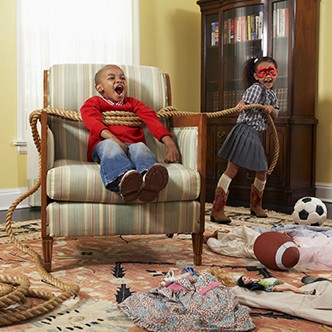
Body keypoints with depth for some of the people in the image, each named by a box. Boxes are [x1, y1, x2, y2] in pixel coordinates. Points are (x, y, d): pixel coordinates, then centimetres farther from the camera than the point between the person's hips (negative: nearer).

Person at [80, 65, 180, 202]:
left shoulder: (133, 103, 31)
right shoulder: (94, 102, 23)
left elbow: (151, 119, 11)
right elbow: (92, 121, -1)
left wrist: (169, 143, -9)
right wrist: (113, 139, -23)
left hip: (131, 145, 2)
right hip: (103, 144, -1)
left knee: (140, 147, -32)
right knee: (110, 145, -36)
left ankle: (149, 178, -67)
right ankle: (123, 178, -67)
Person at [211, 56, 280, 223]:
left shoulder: (272, 94, 17)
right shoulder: (256, 88, -9)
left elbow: (275, 117, 18)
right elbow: (244, 103, -23)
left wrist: (271, 110, -4)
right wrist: (240, 105, -47)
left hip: (254, 135, 9)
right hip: (244, 132, -9)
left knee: (262, 172, 17)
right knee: (232, 170, -13)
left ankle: (255, 206, 37)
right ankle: (216, 211, -13)